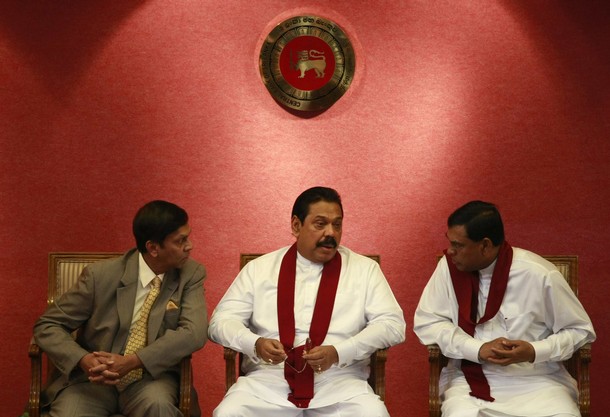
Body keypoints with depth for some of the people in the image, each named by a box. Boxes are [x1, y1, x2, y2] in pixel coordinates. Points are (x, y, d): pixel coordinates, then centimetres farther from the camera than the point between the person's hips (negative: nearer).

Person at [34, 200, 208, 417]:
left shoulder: (191, 274, -3)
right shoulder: (101, 275, -8)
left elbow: (194, 333, -16)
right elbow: (47, 326, -2)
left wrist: (132, 361, -27)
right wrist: (84, 360, -22)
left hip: (152, 377, 1)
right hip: (94, 378, 0)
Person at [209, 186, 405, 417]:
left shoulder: (365, 269, 9)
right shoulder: (259, 268, 10)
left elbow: (392, 323, 1)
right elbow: (222, 320, 7)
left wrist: (338, 353, -15)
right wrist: (255, 344, -16)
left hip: (340, 382, 0)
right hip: (268, 380, 0)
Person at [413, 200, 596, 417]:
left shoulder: (540, 275, -9)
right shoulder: (450, 266, -3)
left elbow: (580, 331, 1)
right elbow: (426, 322, -1)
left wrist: (534, 352, -16)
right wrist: (479, 349, -14)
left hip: (536, 380, 0)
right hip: (471, 379, 0)